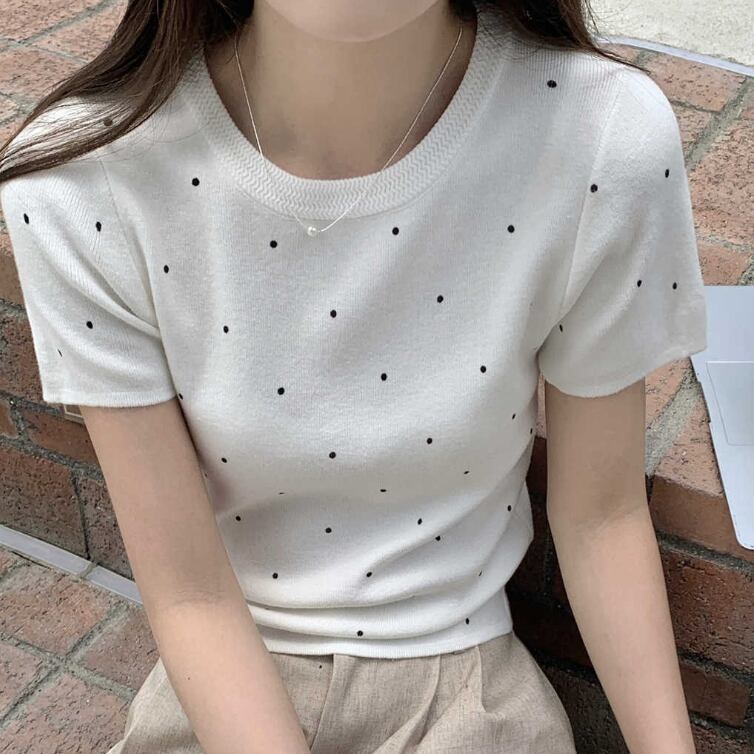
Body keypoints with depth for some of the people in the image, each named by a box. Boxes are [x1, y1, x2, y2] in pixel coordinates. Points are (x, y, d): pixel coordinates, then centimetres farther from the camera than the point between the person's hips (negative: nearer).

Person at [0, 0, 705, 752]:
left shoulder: (606, 139, -21)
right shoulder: (76, 179, -22)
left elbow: (602, 516, -6)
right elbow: (192, 596, -15)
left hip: (463, 685, 1)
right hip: (225, 684, 0)